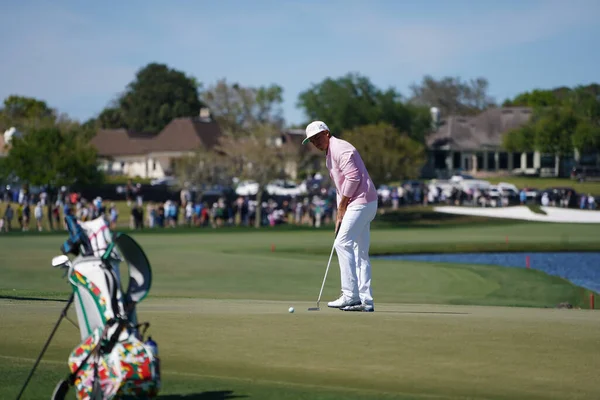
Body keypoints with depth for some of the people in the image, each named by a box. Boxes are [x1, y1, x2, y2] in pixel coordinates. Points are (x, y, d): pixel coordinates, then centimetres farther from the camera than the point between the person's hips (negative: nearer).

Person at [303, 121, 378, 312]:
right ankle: (366, 300, 8)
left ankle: (350, 295, -15)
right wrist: (340, 212, 15)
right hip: (361, 204, 11)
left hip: (361, 201, -11)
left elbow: (353, 177, -20)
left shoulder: (340, 148, -10)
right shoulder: (330, 155, 22)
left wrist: (342, 205, -12)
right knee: (360, 251, 8)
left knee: (343, 243, -14)